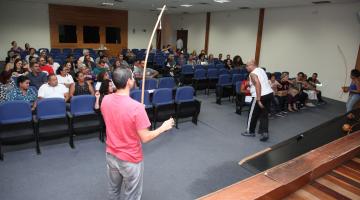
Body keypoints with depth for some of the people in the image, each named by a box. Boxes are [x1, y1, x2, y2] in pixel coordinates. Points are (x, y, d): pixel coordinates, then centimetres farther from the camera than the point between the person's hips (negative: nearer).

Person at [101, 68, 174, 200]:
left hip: (111, 155, 6)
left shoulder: (105, 100, -10)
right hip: (130, 160, -5)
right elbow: (145, 138, -23)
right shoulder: (136, 107, -29)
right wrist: (163, 127, -8)